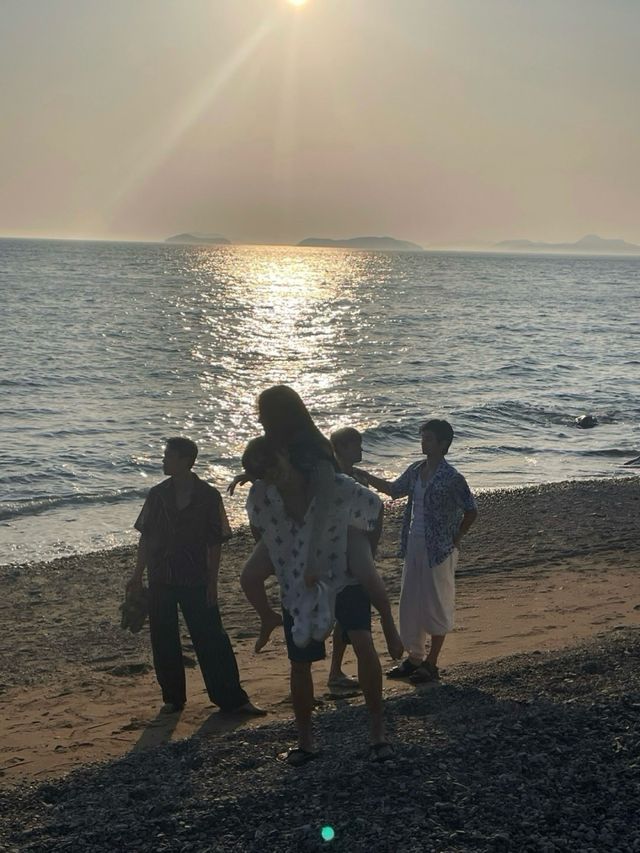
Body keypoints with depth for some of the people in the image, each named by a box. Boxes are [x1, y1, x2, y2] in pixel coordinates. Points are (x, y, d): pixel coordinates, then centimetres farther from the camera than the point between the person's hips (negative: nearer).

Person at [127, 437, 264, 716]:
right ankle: (173, 698, 22)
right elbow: (146, 537, 9)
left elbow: (215, 543, -4)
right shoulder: (158, 494, 2)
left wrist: (212, 582, -7)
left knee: (212, 640, -2)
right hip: (161, 580, 3)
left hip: (196, 581, -3)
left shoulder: (208, 496, -6)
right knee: (163, 643, 8)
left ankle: (232, 699, 6)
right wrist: (138, 575, 7)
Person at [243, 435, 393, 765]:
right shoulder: (260, 497, -15)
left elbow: (375, 506, -4)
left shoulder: (337, 487, -24)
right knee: (299, 664, 8)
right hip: (297, 587, 3)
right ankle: (305, 741, 25)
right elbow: (257, 528, 9)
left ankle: (377, 728, -7)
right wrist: (270, 559, 8)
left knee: (364, 644, -22)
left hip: (343, 577, -3)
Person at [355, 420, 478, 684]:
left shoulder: (451, 478, -17)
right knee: (410, 604, 14)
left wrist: (455, 540, -7)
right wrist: (365, 476, 13)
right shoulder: (415, 470, 5)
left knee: (436, 606, 4)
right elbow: (393, 489, 20)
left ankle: (431, 664, 14)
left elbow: (471, 511, -12)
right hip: (414, 545, 8)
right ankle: (414, 657, 28)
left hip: (438, 550, -7)